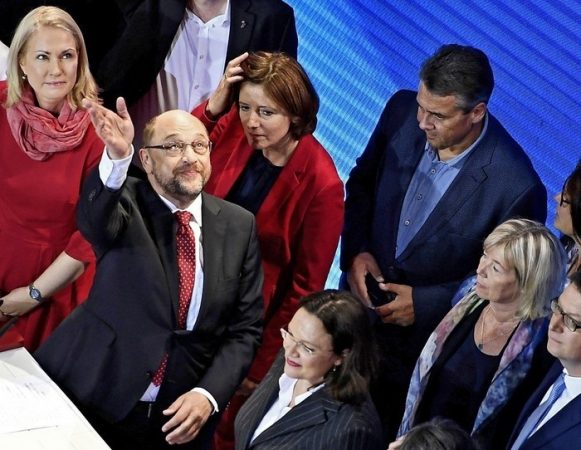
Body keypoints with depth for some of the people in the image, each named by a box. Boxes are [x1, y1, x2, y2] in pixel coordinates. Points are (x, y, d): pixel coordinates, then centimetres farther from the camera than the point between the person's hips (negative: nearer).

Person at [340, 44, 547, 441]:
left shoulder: (516, 186, -29)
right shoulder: (402, 112, -15)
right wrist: (355, 251, -10)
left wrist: (424, 304, -17)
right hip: (361, 302, 4)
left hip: (426, 342, -4)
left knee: (387, 434, 16)